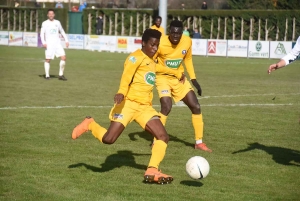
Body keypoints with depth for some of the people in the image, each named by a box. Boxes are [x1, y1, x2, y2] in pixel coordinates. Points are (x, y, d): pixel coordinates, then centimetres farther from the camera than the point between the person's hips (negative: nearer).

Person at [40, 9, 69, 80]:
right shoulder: (45, 23, 2)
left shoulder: (57, 22, 12)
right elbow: (42, 33, -2)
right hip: (49, 44, -3)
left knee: (63, 57, -9)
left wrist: (66, 40, 12)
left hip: (57, 43, 3)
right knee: (48, 59, -3)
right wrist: (43, 42, -16)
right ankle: (47, 75, 10)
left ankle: (61, 75, -1)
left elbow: (62, 32, 21)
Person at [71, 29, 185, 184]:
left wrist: (177, 73, 61)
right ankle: (89, 124, 13)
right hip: (128, 103, -8)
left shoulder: (151, 61, 21)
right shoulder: (136, 57, -6)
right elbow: (126, 75, -24)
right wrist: (121, 93, -43)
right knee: (108, 139, -16)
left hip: (145, 107, 8)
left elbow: (158, 68, 46)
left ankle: (152, 171, -9)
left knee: (163, 137, -9)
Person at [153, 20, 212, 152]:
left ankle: (199, 142, 16)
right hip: (163, 78, -5)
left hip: (179, 78, 5)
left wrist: (193, 79, 7)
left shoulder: (187, 42, -12)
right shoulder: (161, 43, -25)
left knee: (196, 107, 1)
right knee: (166, 107, -25)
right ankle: (156, 141, -10)